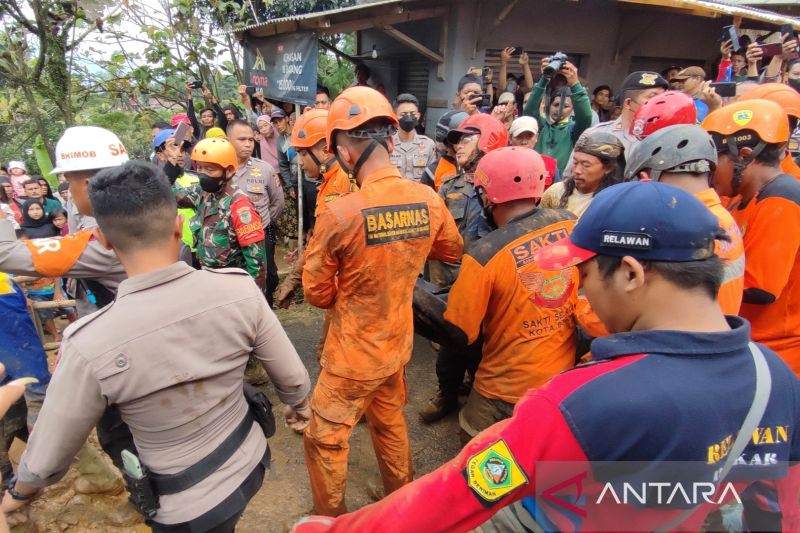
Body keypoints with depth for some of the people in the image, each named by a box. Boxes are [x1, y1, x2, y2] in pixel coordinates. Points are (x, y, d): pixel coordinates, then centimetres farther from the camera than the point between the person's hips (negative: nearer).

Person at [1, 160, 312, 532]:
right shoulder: (240, 290, -22)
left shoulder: (89, 347, -27)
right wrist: (298, 405, 14)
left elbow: (47, 459, -10)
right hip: (250, 462, 2)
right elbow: (294, 380, -9)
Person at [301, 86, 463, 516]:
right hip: (398, 342, 6)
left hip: (354, 352, -6)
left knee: (325, 438, 16)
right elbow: (453, 250, 9)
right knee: (390, 422, 27)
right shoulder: (429, 201, -12)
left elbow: (317, 293, -13)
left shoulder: (339, 213, -26)